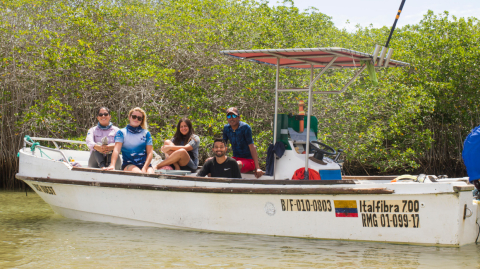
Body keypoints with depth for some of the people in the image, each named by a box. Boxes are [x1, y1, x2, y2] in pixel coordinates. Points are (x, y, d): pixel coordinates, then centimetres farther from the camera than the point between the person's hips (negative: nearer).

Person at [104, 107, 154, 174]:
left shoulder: (146, 133, 15)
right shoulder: (122, 132, 9)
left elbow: (150, 152, 7)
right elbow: (116, 149, -5)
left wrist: (144, 168, -10)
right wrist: (112, 165, -23)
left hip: (145, 164, 2)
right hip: (129, 164, -2)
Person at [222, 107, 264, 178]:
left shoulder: (245, 127, -15)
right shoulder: (226, 128, 2)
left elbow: (252, 147, -17)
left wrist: (257, 168, -22)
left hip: (248, 160, -6)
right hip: (236, 158, 6)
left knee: (237, 164, -41)